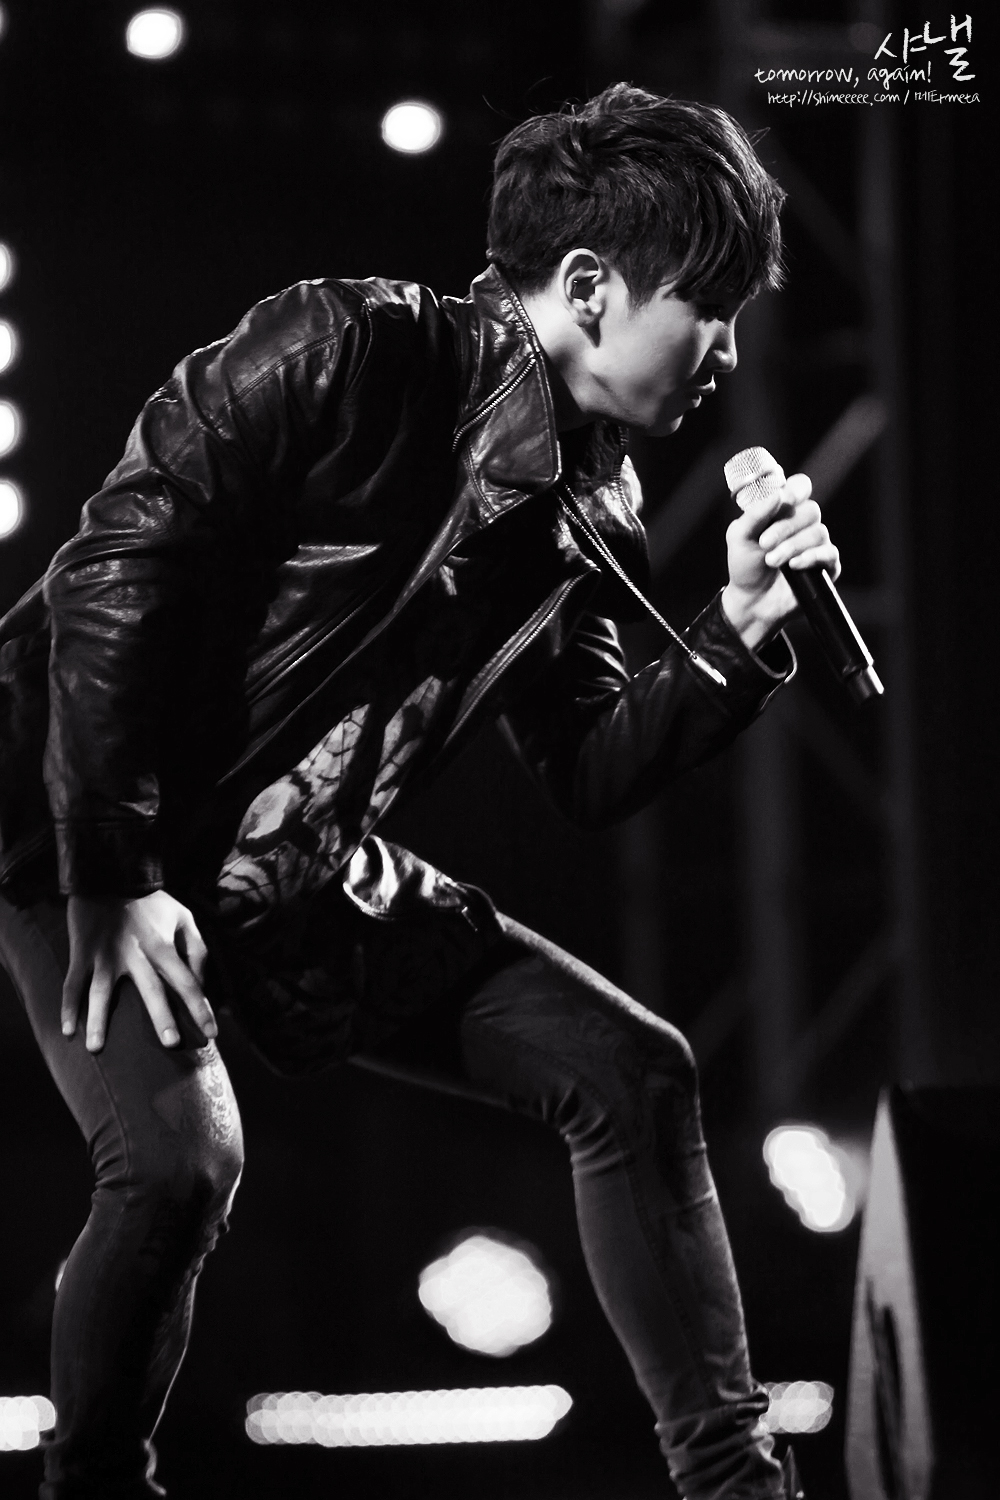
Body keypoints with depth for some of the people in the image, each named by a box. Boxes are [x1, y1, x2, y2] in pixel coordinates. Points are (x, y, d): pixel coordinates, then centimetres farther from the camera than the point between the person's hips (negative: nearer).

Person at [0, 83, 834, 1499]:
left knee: (630, 1070, -2)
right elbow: (115, 569, -23)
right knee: (182, 1156, -31)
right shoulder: (345, 356, -20)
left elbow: (591, 776, 8)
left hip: (304, 882, 7)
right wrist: (114, 881, -24)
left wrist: (734, 636, -8)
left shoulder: (589, 512, 2)